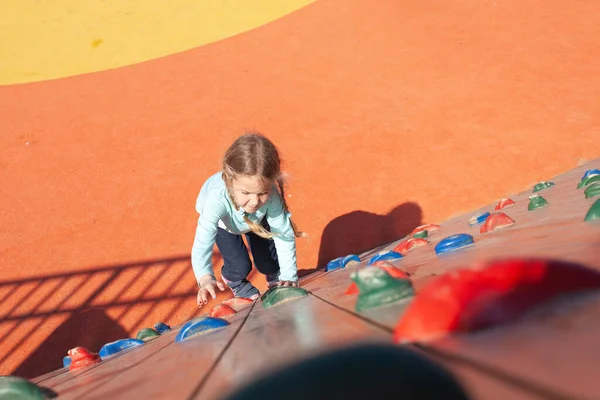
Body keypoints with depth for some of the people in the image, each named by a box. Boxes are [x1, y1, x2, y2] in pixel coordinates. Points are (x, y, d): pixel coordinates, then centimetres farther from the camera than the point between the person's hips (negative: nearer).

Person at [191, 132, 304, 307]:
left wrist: (289, 276, -33)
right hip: (223, 220, -1)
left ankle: (275, 278, 37)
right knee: (240, 267, -13)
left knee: (269, 264, -1)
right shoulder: (217, 199, -49)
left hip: (257, 219, 2)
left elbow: (285, 235, -32)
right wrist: (205, 278, -69)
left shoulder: (271, 195, -43)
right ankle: (236, 282, 24)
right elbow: (202, 243, -51)